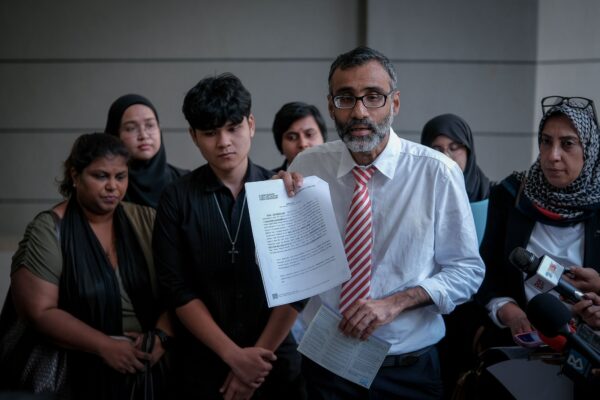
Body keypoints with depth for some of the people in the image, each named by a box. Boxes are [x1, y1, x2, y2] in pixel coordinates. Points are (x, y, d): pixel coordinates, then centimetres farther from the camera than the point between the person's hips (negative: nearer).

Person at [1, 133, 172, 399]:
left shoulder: (145, 220, 1)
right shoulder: (48, 231, -8)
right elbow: (38, 312, -13)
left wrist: (162, 335, -17)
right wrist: (106, 346, -19)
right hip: (83, 374, -3)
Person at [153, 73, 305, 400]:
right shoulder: (176, 199, -3)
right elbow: (178, 290, -7)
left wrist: (258, 355, -11)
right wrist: (234, 356, -13)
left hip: (276, 361, 0)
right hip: (202, 364, 0)